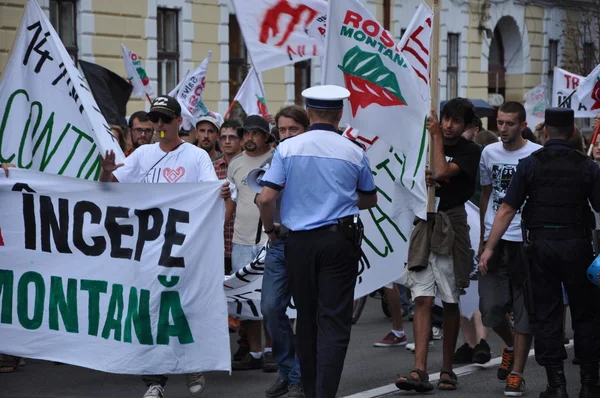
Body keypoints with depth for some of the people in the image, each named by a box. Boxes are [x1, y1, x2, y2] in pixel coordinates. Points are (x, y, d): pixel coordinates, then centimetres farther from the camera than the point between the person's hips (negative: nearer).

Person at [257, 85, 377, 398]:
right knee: (334, 320, -3)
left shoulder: (288, 148, -2)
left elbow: (265, 198, -7)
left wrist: (270, 229, 12)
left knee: (306, 317, 14)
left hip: (300, 241, 2)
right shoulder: (354, 152, 1)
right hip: (340, 240, -1)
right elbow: (370, 199, 16)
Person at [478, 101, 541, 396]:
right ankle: (510, 347, 32)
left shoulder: (537, 155, -6)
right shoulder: (489, 153, 8)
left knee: (524, 311, 0)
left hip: (524, 240, -4)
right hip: (494, 240, 4)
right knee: (490, 308, 2)